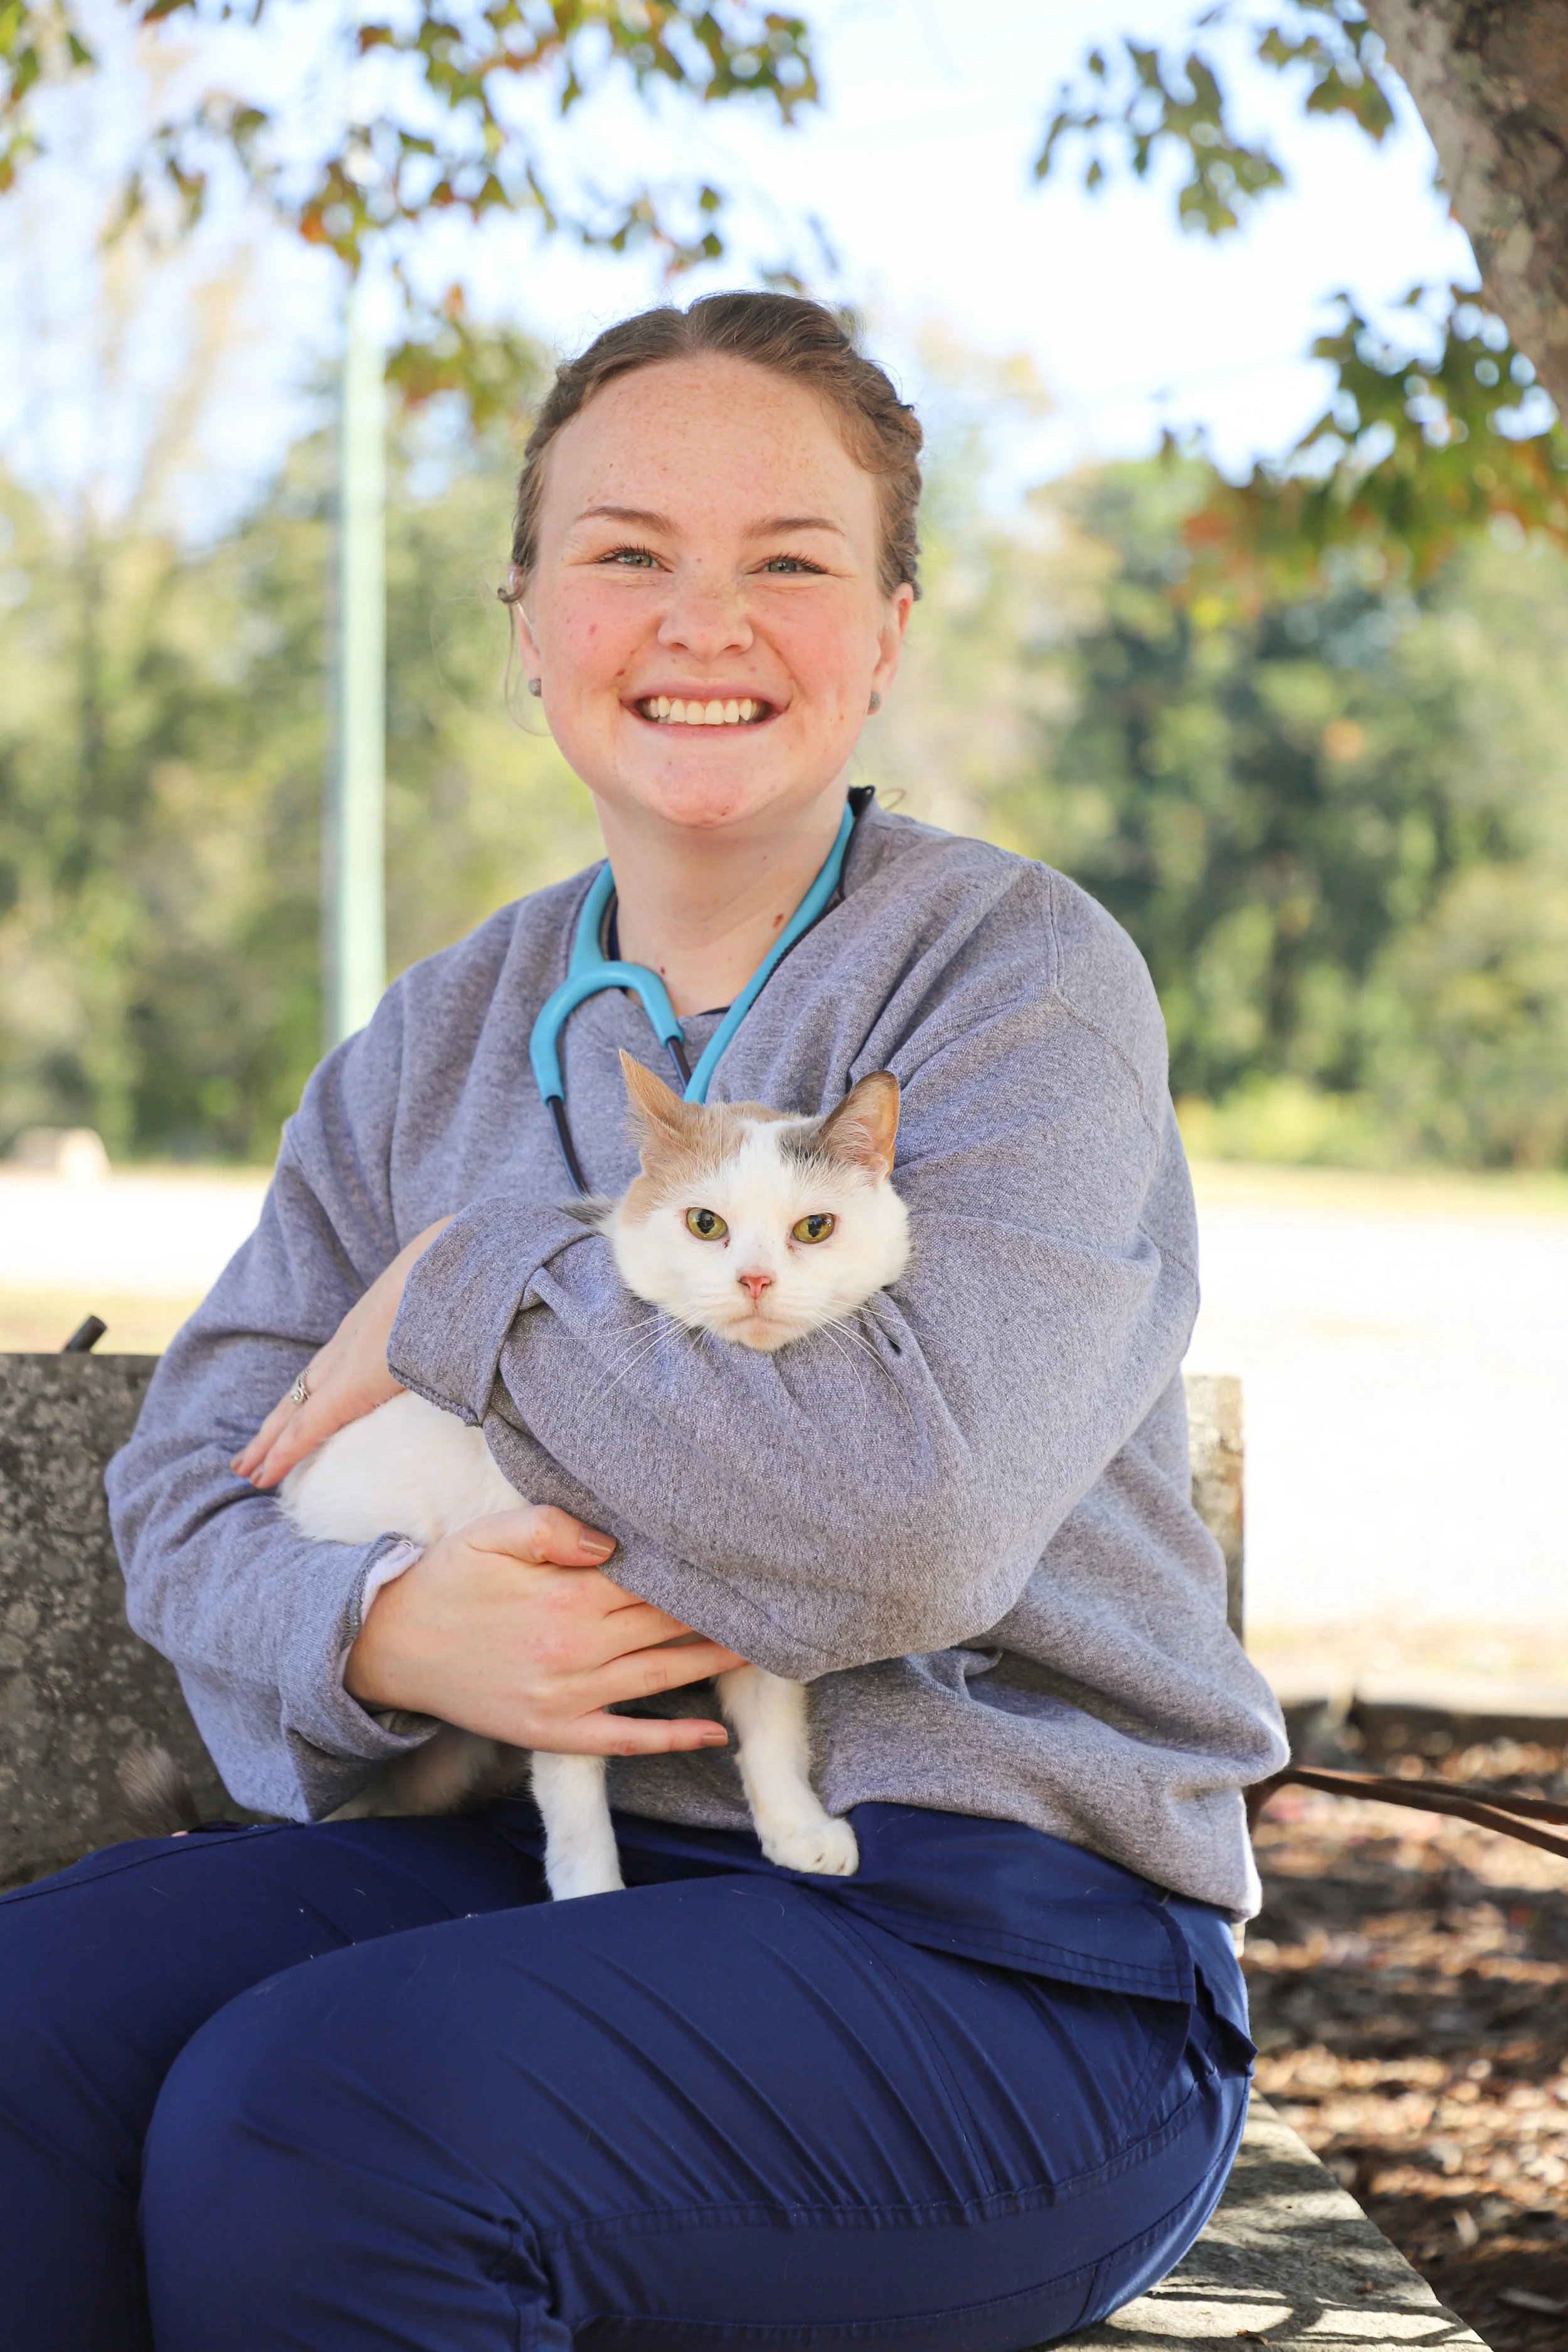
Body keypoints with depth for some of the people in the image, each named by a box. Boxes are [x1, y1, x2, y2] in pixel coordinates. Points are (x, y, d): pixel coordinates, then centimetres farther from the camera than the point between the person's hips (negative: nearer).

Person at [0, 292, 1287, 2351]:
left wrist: (467, 1291, -11)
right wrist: (385, 1627, -16)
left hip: (1006, 1943, -5)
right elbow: (191, 1492, 7)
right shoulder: (440, 1038, 12)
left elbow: (910, 1517, -23)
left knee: (299, 2118, -28)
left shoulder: (1018, 977, -7)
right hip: (554, 1847, 5)